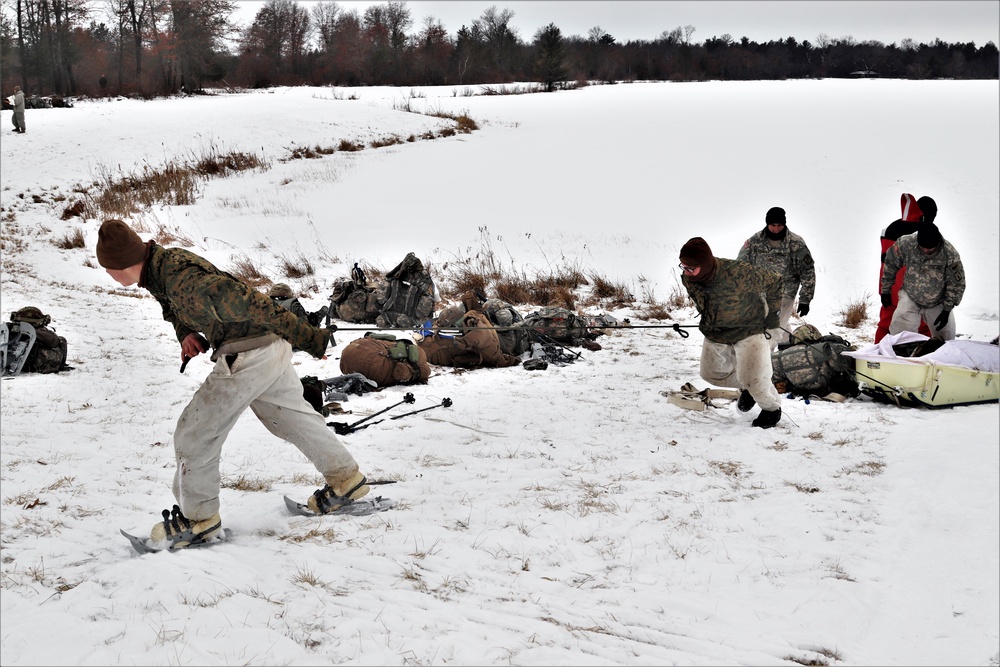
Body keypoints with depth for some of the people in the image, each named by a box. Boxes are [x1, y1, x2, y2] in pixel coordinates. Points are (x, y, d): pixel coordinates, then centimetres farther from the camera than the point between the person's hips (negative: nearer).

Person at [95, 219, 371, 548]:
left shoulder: (184, 281, -28)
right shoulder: (161, 264, 3)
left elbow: (249, 303, -26)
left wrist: (308, 339, -21)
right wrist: (186, 334, 2)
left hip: (247, 357, -10)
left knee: (194, 434, 2)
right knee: (291, 417, 25)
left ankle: (198, 519, 17)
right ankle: (346, 479, 38)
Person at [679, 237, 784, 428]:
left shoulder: (739, 273, -36)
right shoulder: (687, 279, -19)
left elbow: (775, 283, -19)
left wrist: (771, 315, -11)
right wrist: (707, 322, 13)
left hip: (749, 330, -6)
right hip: (715, 334, 6)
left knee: (753, 380, -10)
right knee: (711, 374, 15)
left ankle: (772, 407, 22)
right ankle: (746, 388, 42)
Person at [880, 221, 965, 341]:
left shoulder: (950, 254, -25)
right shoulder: (905, 243, -24)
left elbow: (957, 285, -12)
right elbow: (890, 265, -4)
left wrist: (947, 310, -10)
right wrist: (886, 290, 4)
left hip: (937, 304, 1)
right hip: (910, 297, 0)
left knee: (946, 339, 8)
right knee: (900, 329, -20)